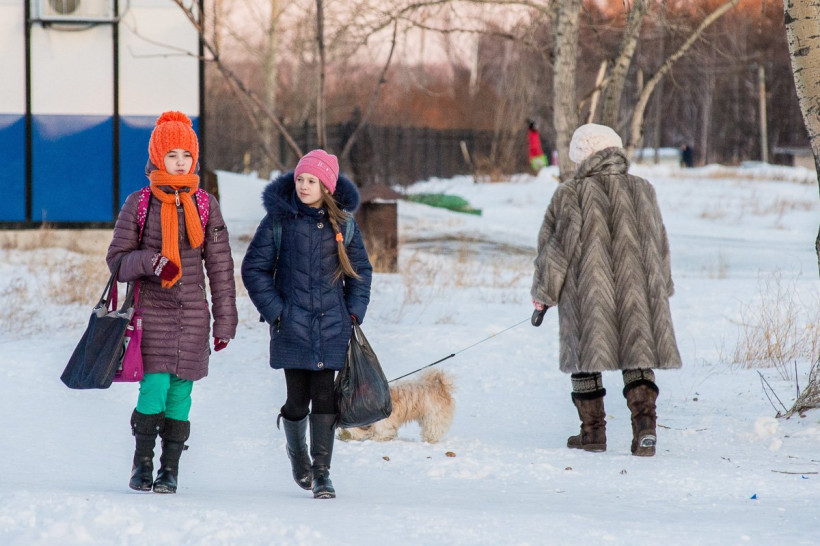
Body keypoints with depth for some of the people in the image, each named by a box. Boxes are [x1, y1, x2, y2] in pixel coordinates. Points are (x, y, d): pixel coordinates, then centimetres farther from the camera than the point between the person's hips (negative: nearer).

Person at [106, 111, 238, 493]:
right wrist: (152, 262, -17)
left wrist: (225, 321, 5)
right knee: (154, 387, -11)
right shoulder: (139, 204, 1)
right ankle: (142, 462, 6)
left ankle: (170, 468, 9)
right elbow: (117, 258, 3)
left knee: (180, 391, 1)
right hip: (153, 312, -2)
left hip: (193, 317, 2)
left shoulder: (206, 206, 6)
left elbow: (220, 266, 8)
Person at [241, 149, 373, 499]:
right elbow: (254, 267, 3)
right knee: (298, 399, 2)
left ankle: (322, 472, 2)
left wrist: (354, 312, 3)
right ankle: (296, 450, 32)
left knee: (325, 397, -5)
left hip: (331, 326, 1)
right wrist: (274, 310, -6)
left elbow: (360, 270, 15)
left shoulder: (342, 223, 6)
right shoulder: (279, 219, -1)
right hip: (292, 326, -1)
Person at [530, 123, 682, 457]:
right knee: (637, 356, 6)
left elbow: (553, 249, -2)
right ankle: (645, 425, -11)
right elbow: (659, 247, 16)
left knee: (585, 356, 9)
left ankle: (593, 431, 11)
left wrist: (542, 297, 7)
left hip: (586, 293, -3)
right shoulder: (642, 192, 8)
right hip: (636, 295, 3)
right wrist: (660, 290, 29)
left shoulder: (570, 195, -5)